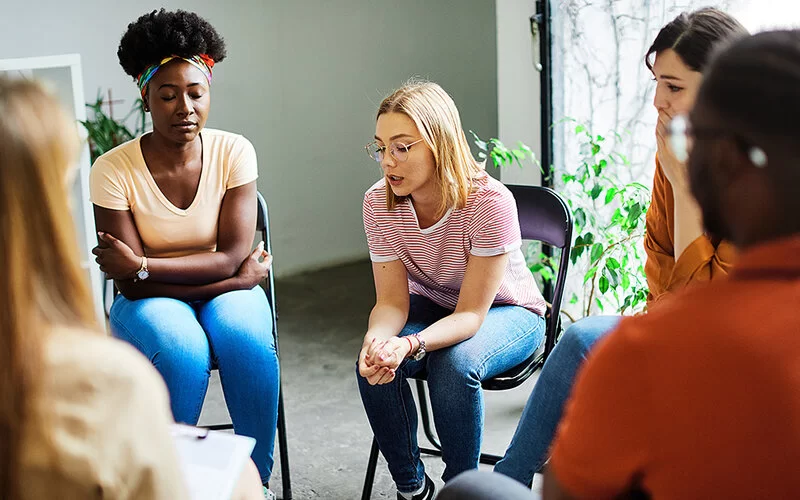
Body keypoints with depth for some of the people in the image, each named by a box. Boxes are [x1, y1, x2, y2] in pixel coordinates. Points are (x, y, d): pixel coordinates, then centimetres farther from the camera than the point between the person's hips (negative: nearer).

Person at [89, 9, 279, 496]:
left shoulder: (233, 152, -9)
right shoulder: (114, 170, -14)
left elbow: (232, 257, -15)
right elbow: (132, 286, -16)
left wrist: (142, 266, -23)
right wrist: (238, 276, -18)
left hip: (224, 290, 1)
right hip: (150, 303, -1)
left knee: (246, 337, -32)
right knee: (184, 350, -34)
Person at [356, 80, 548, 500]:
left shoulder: (490, 202, -32)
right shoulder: (379, 203, -18)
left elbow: (471, 313, -29)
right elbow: (392, 301, -16)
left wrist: (410, 345, -47)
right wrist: (375, 340, -40)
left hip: (507, 313, -4)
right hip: (431, 306, 4)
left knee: (453, 364, -35)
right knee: (374, 366, -25)